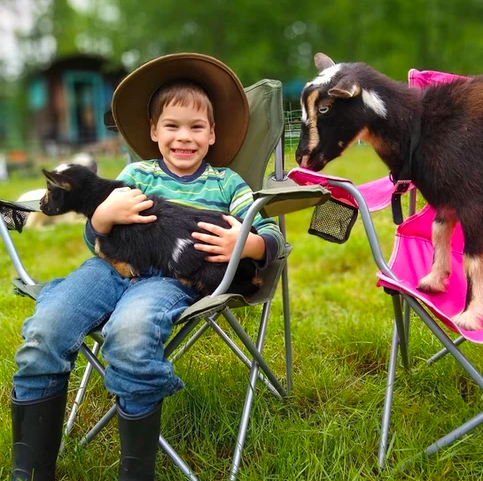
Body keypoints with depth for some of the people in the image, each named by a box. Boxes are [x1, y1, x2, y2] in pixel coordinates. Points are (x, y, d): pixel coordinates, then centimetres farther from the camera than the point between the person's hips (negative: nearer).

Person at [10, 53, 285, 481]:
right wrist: (105, 216, -6)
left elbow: (273, 236, 9)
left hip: (173, 279, -3)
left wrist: (246, 245, -15)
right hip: (112, 266, 4)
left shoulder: (226, 183, 14)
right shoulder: (135, 173, 19)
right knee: (42, 333, -23)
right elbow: (93, 239, 19)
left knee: (130, 333, -38)